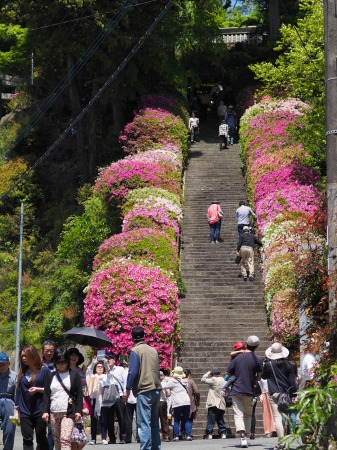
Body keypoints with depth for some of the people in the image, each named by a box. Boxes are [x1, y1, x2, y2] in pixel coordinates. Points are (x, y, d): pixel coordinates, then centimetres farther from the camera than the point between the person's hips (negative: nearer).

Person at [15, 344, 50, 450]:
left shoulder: (44, 371, -1)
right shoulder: (22, 372, 11)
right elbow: (19, 391, 13)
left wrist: (38, 389, -15)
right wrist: (16, 409, 9)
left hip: (39, 412, -3)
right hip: (25, 412, 4)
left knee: (41, 438, 4)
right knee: (27, 439, -1)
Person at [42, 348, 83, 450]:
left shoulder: (74, 375, 5)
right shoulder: (51, 376, 13)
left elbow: (79, 394, 4)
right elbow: (46, 395, 11)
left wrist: (78, 410, -5)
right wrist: (45, 411, 1)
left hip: (68, 412, -4)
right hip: (53, 413, 4)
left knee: (65, 439, -18)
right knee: (56, 441, 6)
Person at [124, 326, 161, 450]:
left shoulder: (135, 351, -6)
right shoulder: (153, 350, 13)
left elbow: (133, 372, -11)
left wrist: (128, 389, -5)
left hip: (144, 390, -7)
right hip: (156, 390, 7)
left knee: (144, 423, -8)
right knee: (154, 422, 13)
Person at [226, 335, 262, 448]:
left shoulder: (237, 358, -2)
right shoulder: (257, 360, -4)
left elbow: (229, 373, 2)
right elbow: (259, 378, 1)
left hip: (236, 391, 0)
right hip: (250, 391, 1)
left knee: (238, 414, -5)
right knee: (248, 415, 16)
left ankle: (242, 436, -24)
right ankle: (246, 435, 17)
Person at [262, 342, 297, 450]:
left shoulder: (268, 364, -3)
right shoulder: (288, 365, 4)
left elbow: (263, 377, 15)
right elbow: (292, 382, 5)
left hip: (274, 394, -3)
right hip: (286, 393, 3)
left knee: (278, 418, -9)